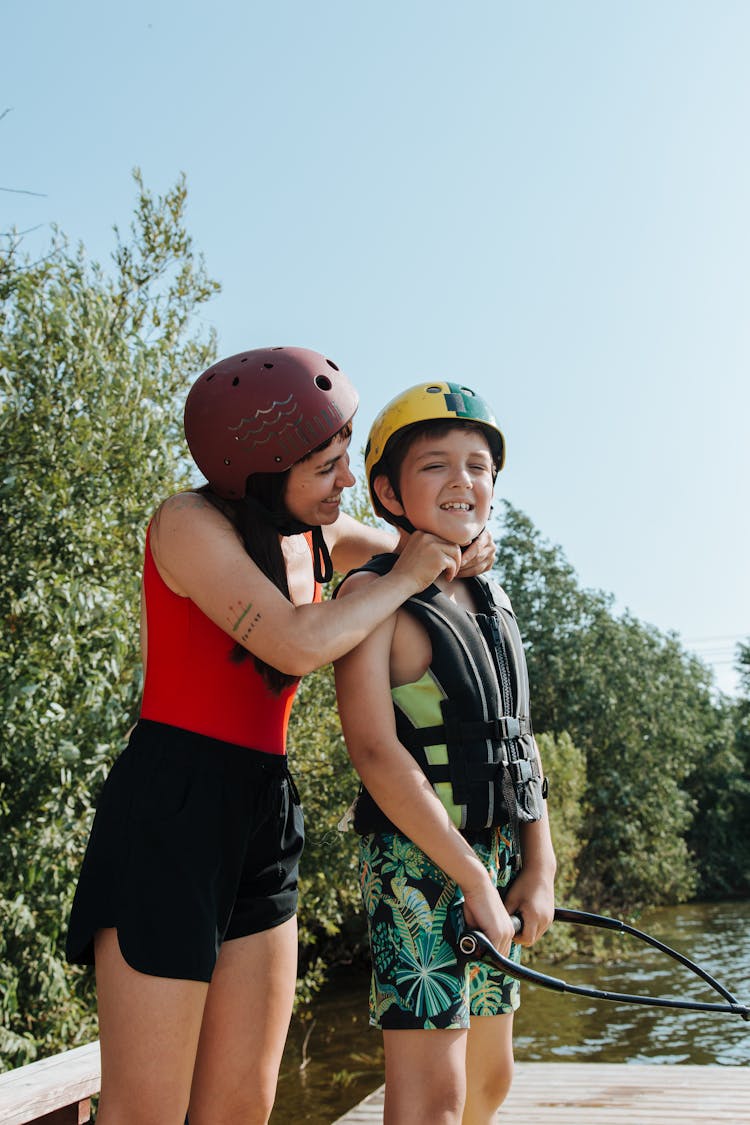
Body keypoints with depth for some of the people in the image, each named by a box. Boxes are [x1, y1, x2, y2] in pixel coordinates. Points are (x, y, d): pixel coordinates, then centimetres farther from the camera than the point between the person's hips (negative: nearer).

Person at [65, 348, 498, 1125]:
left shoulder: (314, 538, 11)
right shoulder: (188, 523, -10)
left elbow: (399, 547, 31)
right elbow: (299, 644, -23)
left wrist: (456, 554, 7)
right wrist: (405, 578, -8)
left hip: (262, 819, 7)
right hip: (169, 808, -7)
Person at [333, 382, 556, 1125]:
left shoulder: (491, 603, 12)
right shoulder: (371, 595, -11)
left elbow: (517, 740, 13)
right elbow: (374, 750, -19)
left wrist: (539, 866, 4)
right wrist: (472, 877, -18)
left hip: (496, 857, 8)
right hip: (417, 860, -8)